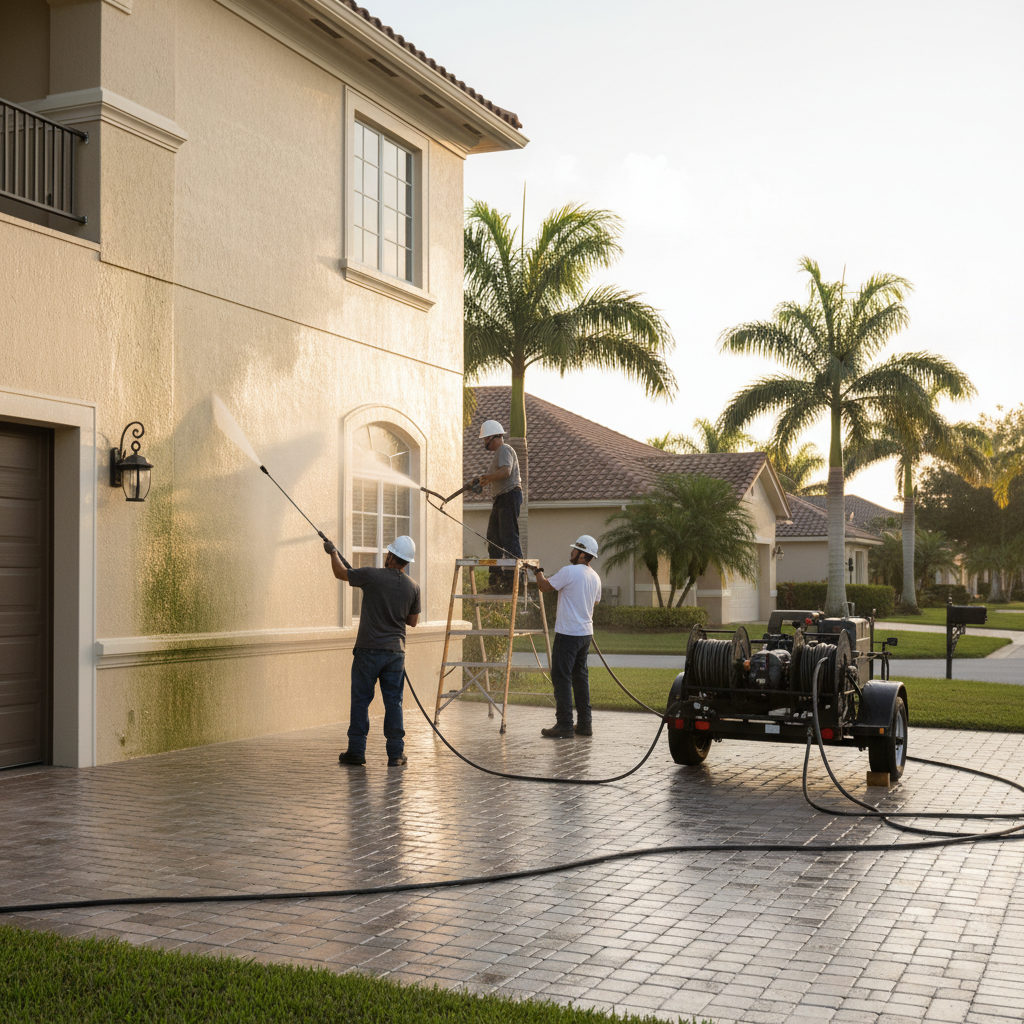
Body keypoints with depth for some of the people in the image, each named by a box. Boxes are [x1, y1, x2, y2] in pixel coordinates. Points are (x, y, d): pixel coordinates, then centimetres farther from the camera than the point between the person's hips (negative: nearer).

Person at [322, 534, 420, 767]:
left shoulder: (372, 576, -10)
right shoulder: (413, 587, 1)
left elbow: (341, 573, 6)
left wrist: (333, 552, 24)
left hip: (368, 650, -3)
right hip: (396, 651, 3)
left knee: (360, 700, 7)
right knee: (393, 702, 6)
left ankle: (356, 751, 11)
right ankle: (396, 754, 6)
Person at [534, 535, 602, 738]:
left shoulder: (569, 572, -15)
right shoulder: (595, 577, 11)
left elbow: (544, 587, -8)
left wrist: (539, 573, 13)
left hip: (568, 633, -8)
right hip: (586, 633, 8)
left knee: (562, 678, -4)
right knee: (580, 677, 14)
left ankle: (565, 726, -4)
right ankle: (584, 724, 17)